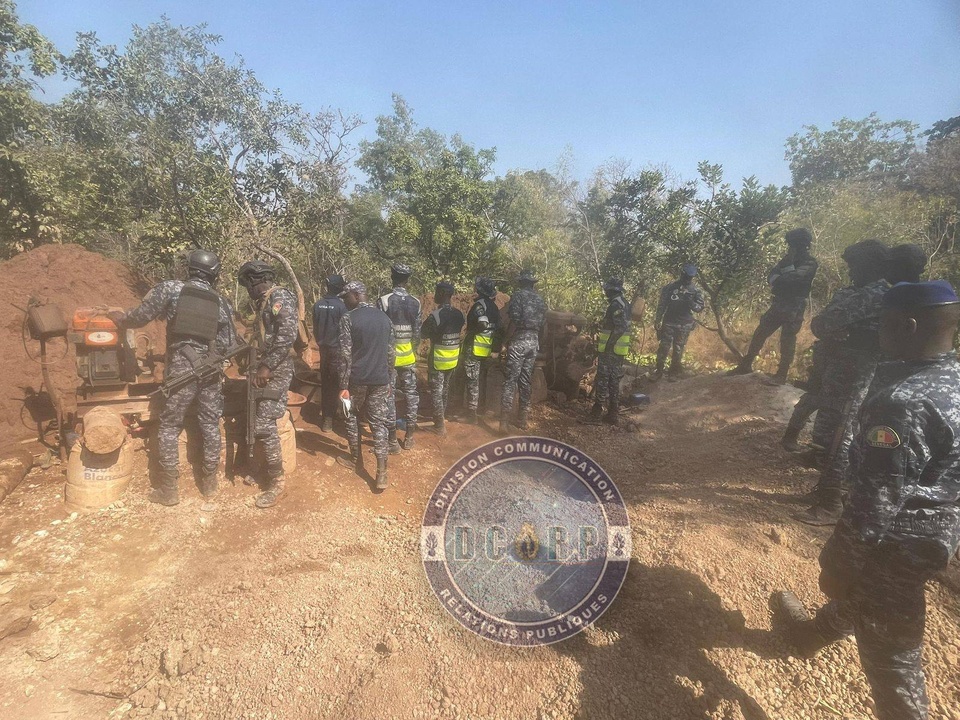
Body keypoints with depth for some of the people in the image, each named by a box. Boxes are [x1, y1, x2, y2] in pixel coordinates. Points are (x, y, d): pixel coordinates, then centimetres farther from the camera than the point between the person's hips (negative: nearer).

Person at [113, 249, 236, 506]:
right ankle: (209, 482, 23)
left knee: (169, 427, 8)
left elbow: (140, 316, 3)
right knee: (210, 426, 12)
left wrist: (120, 319, 24)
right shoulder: (222, 303, 6)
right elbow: (231, 345, 6)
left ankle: (169, 490, 13)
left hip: (181, 370, -2)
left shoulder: (170, 289, 0)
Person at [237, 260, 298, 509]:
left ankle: (276, 480, 2)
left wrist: (267, 366, -22)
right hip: (266, 367, 10)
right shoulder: (265, 301, 17)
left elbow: (287, 335, -25)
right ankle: (264, 468, 30)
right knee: (260, 421, 15)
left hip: (276, 370, -10)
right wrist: (256, 364, 20)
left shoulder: (280, 297, -14)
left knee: (264, 425, -9)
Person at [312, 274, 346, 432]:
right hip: (336, 348, -5)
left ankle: (325, 412, 27)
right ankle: (328, 418, 1)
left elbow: (315, 327, 8)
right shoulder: (340, 305, -16)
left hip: (323, 347, 6)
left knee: (324, 381, 17)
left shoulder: (318, 305, 0)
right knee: (334, 383, 1)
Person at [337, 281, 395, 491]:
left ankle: (356, 459, 32)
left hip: (357, 379, -3)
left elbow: (346, 355, -13)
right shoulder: (384, 318, 7)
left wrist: (343, 386, -8)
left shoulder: (349, 318, -8)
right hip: (380, 380, 4)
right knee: (379, 423, 3)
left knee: (352, 417, 19)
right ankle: (381, 474, -2)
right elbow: (391, 353, 9)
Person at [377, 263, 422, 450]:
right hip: (408, 356, 3)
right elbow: (417, 333, 0)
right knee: (411, 395, 12)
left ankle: (393, 441, 9)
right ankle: (409, 438, 20)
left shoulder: (383, 301, -10)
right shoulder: (415, 303, -2)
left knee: (389, 397, 4)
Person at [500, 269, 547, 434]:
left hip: (519, 340, -6)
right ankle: (522, 419, 18)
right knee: (526, 380, 12)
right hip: (534, 341, 6)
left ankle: (505, 421, -9)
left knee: (510, 380, -5)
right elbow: (542, 324, 14)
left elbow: (514, 322, -14)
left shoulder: (518, 295, -5)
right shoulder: (540, 299, 14)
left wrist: (506, 343, -9)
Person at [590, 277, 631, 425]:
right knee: (614, 381, 12)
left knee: (603, 380, 1)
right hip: (620, 350, 9)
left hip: (609, 349, -9)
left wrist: (608, 345, -22)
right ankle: (613, 414, 16)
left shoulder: (615, 305, -16)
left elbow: (620, 328, -25)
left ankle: (597, 410, 9)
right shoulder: (624, 303, 13)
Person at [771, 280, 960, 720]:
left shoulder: (903, 403, -30)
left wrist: (833, 560, -16)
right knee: (856, 585, 31)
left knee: (889, 651, 10)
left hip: (896, 543, -9)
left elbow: (875, 501, -27)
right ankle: (813, 632, 57)